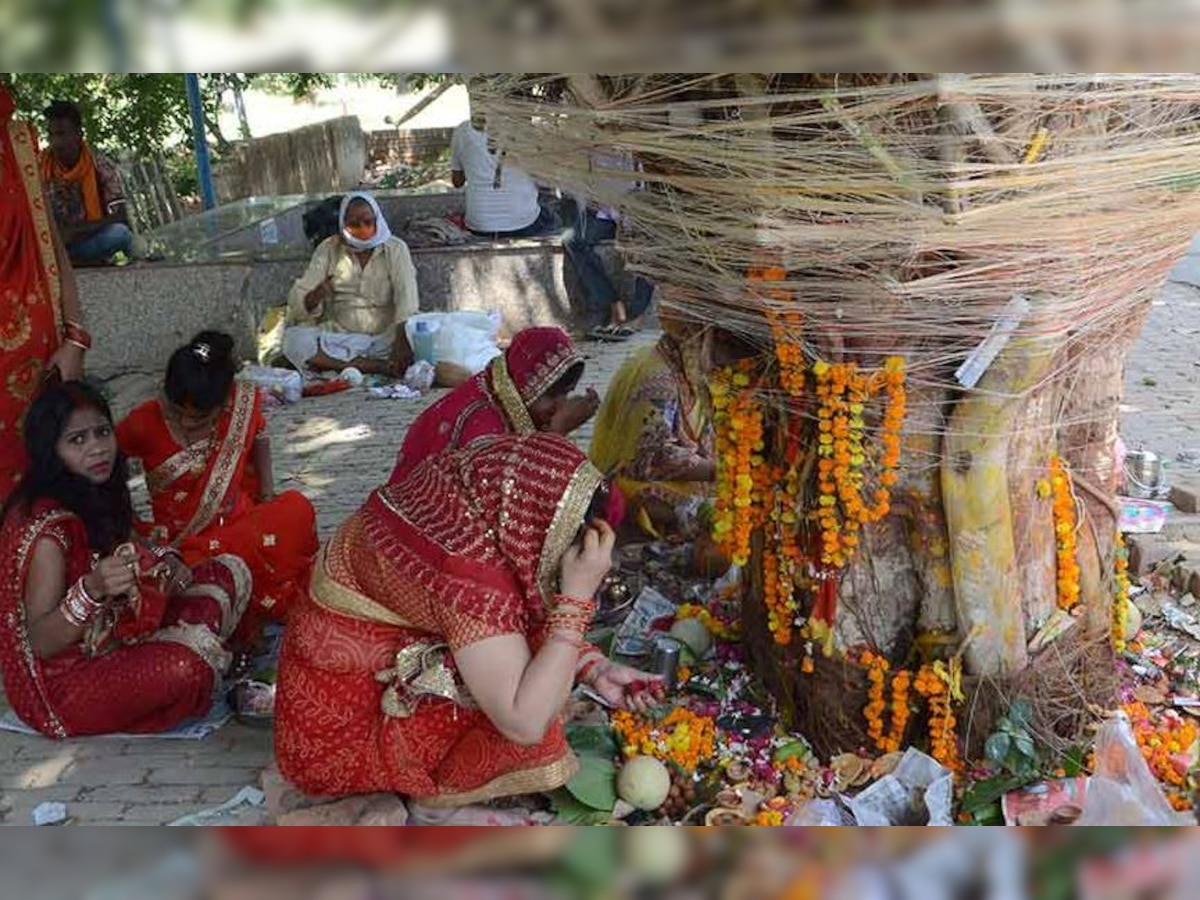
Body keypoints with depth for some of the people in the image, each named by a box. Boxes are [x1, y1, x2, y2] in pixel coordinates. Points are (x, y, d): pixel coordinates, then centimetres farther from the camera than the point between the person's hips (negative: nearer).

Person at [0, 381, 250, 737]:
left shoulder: (96, 496, 0)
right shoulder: (46, 526, -24)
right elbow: (39, 642, -23)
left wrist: (164, 563, -7)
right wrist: (92, 590, -39)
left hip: (112, 638, 9)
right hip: (65, 684, -8)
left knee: (231, 572, 4)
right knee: (189, 661, -35)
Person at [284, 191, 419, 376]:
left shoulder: (395, 249, -1)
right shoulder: (328, 249, 4)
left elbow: (407, 297, -16)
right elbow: (297, 301, 0)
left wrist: (402, 340, -33)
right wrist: (317, 295, -25)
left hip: (385, 338, -2)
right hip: (339, 337, 2)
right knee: (293, 338, -27)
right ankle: (384, 368, -29)